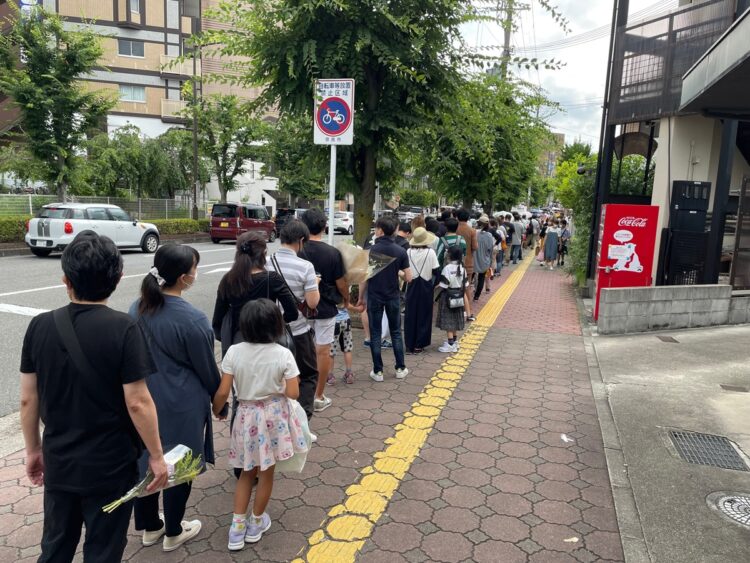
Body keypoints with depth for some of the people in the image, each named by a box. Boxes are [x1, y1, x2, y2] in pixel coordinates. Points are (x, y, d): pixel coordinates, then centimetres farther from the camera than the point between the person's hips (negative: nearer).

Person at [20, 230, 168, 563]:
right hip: (110, 465, -4)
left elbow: (28, 400, -1)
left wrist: (33, 449, 14)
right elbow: (137, 403, -20)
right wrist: (157, 456, -8)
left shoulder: (40, 326, -7)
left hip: (58, 463, 4)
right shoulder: (123, 329, -20)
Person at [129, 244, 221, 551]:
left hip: (144, 398, 7)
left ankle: (150, 527, 39)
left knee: (145, 461, 20)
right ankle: (173, 533, 31)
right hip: (181, 404, -6)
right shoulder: (192, 319, -24)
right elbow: (207, 369, -12)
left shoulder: (137, 308, -4)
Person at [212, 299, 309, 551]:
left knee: (247, 472, 21)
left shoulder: (234, 352, -12)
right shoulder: (283, 354, -16)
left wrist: (215, 411, 9)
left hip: (247, 416, 2)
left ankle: (238, 526, 24)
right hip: (274, 416, -1)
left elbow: (223, 392, -10)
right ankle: (255, 523, 33)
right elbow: (293, 393, -14)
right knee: (266, 472, 16)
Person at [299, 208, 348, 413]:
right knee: (323, 351, 8)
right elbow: (341, 283, -7)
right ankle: (319, 397, 16)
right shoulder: (332, 253, -13)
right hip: (325, 309, -2)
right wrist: (346, 299, 13)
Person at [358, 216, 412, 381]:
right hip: (393, 296, 2)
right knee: (396, 332, 15)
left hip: (374, 297, -2)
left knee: (375, 334, 7)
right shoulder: (400, 251, -5)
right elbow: (408, 278, -5)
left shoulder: (370, 251, -11)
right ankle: (400, 368, 19)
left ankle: (378, 371, 11)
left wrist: (361, 297, 3)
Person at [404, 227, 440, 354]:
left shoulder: (409, 252, -8)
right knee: (423, 315, 9)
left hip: (412, 286, 1)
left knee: (410, 315, 9)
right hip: (425, 286, -1)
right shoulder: (430, 252, -12)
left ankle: (409, 345, 12)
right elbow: (436, 270, -9)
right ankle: (419, 345, 12)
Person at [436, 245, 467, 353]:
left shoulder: (447, 268, -19)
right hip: (458, 298, 7)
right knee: (455, 320, 17)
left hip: (448, 298, -7)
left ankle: (450, 345, 1)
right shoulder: (462, 268, 1)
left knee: (448, 321, -1)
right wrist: (461, 293, 16)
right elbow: (465, 285, 5)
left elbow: (443, 286, -20)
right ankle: (454, 342, 28)